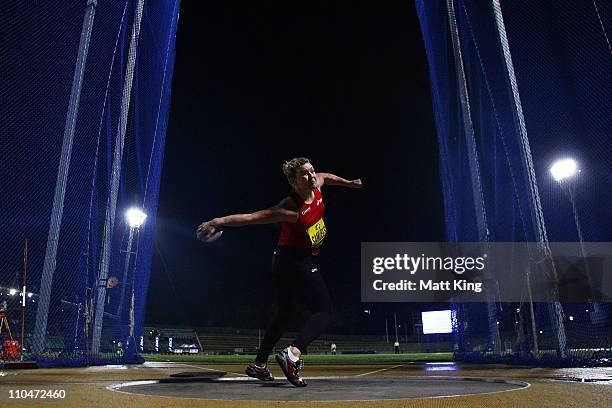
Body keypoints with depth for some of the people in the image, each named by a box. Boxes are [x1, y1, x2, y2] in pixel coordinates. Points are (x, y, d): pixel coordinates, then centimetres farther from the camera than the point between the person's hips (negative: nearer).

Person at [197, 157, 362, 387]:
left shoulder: (316, 186, -2)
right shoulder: (291, 209, -24)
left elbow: (326, 176, 23)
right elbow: (251, 217, -24)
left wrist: (349, 183, 29)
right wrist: (218, 222, -22)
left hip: (285, 261, 9)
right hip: (296, 260, -9)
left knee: (284, 315, 17)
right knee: (324, 311, -14)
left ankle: (259, 364, 24)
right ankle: (293, 354, -29)